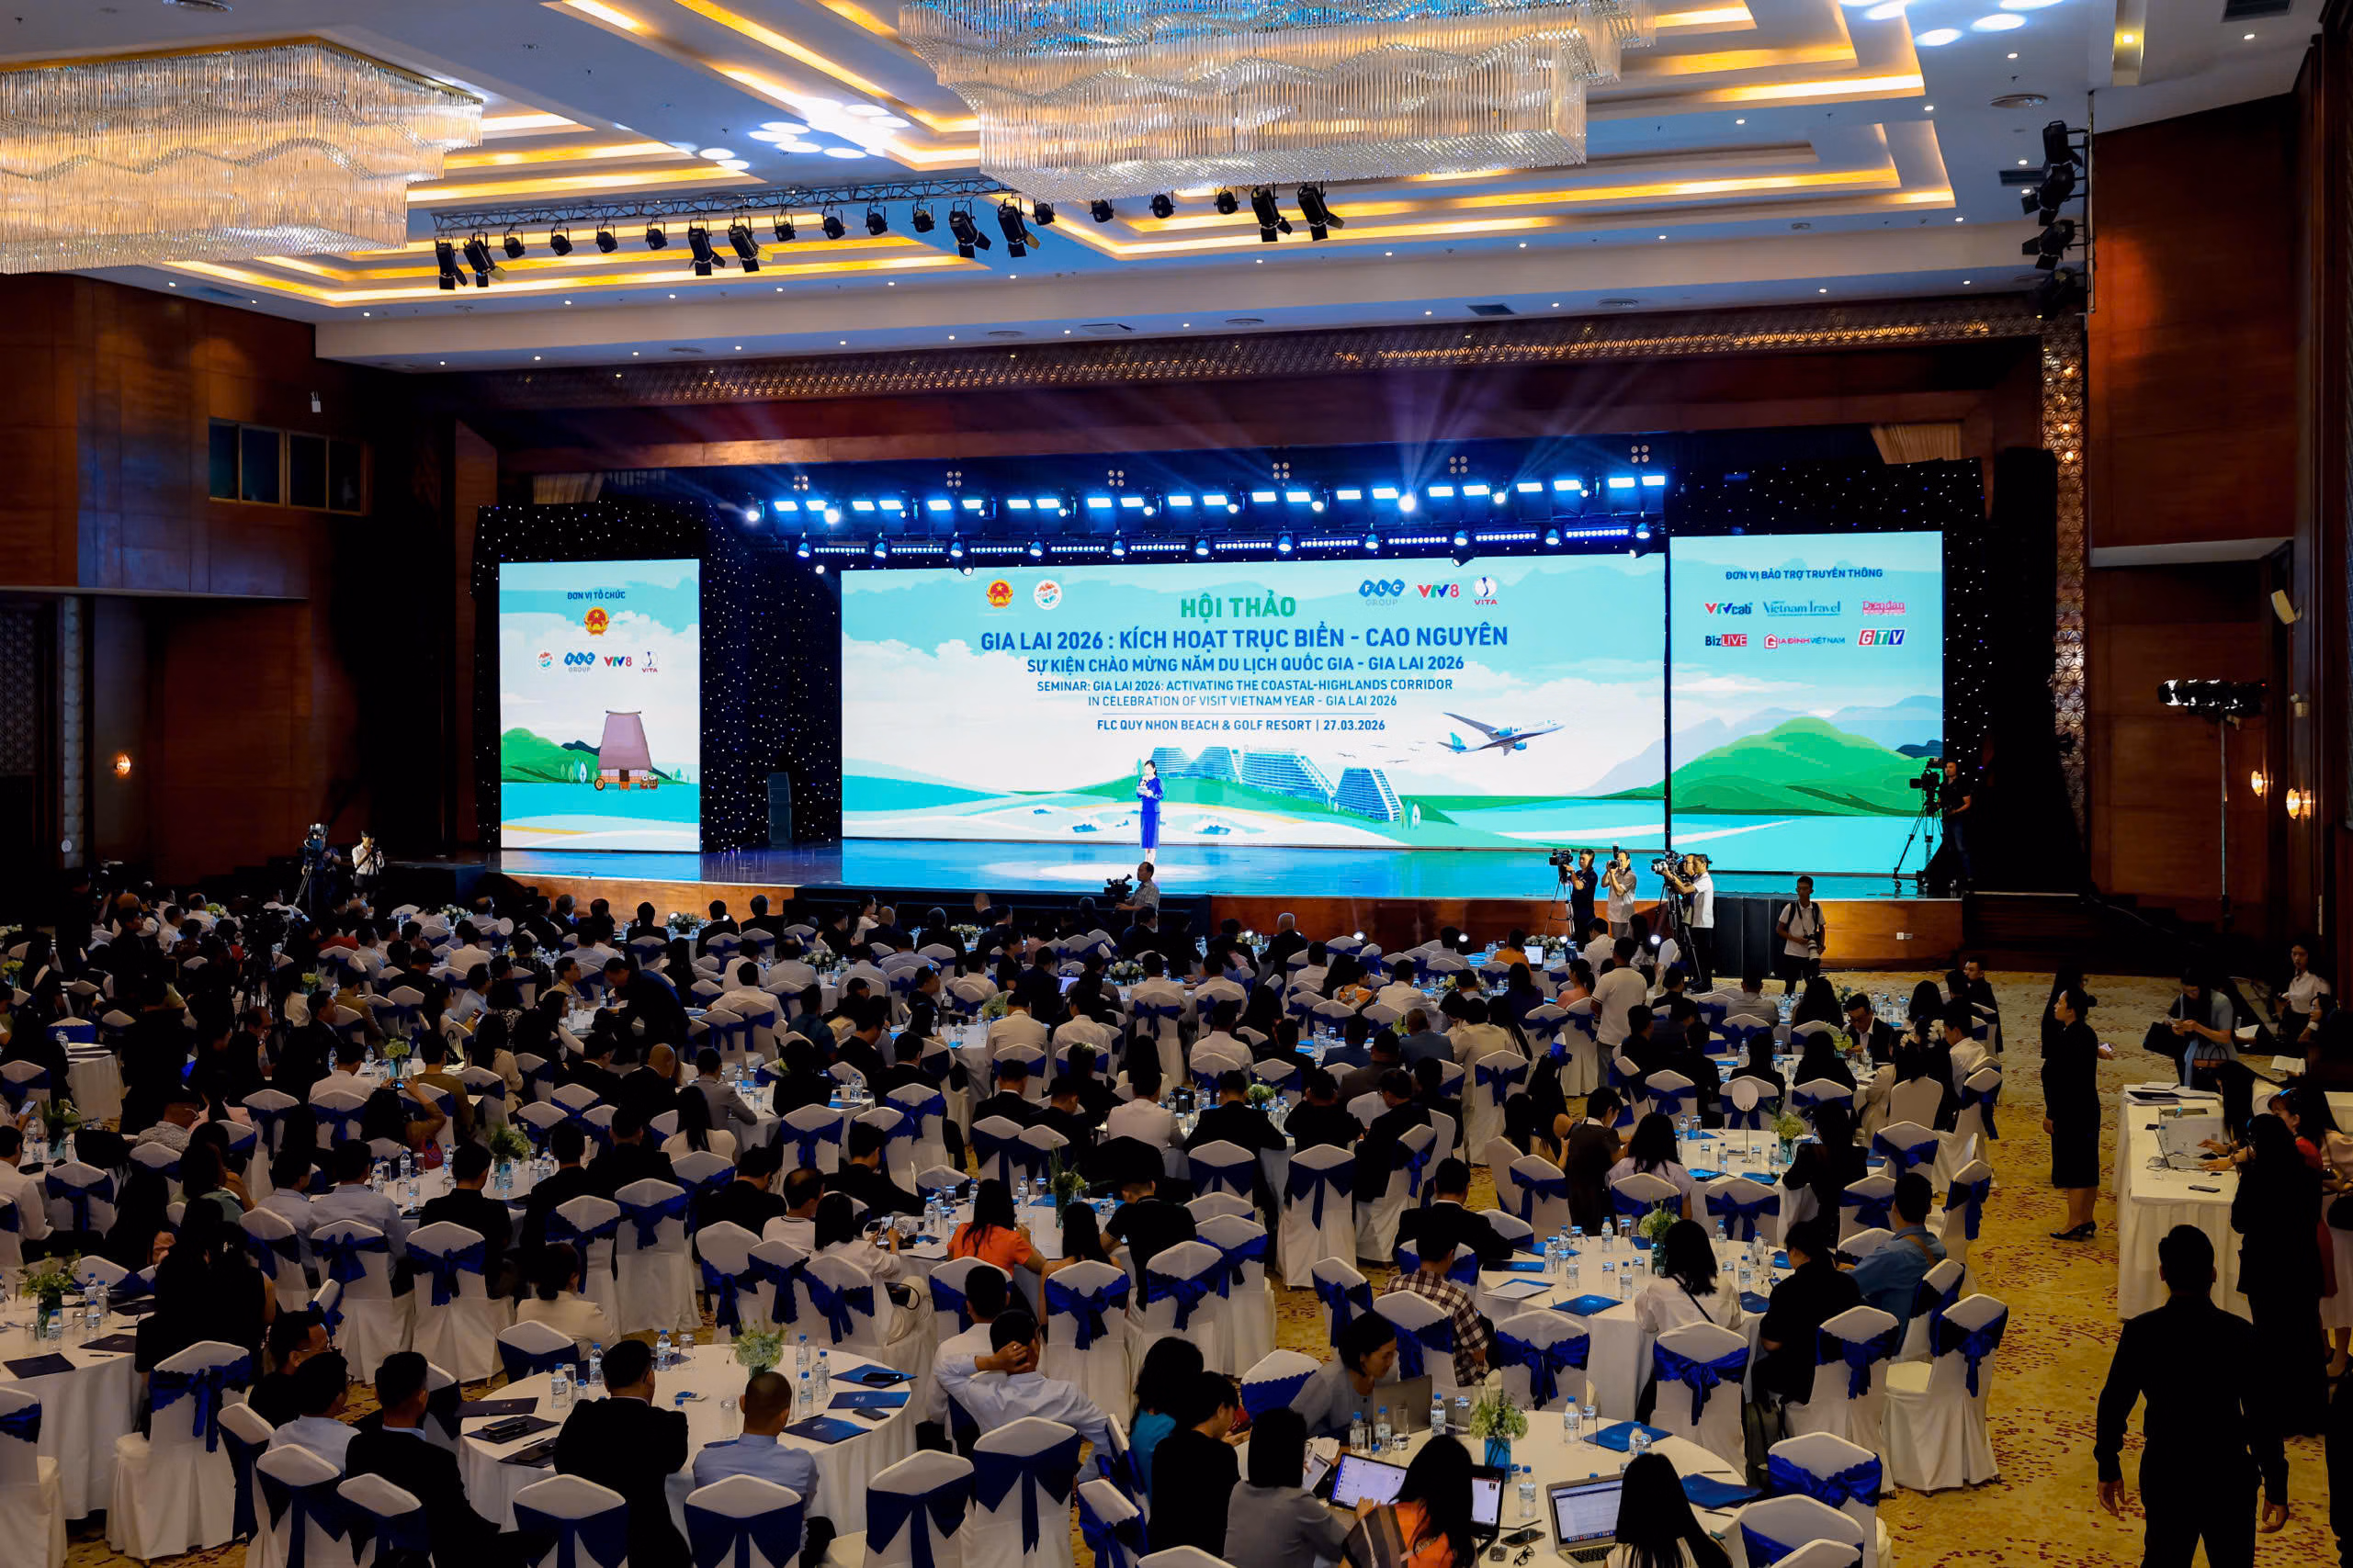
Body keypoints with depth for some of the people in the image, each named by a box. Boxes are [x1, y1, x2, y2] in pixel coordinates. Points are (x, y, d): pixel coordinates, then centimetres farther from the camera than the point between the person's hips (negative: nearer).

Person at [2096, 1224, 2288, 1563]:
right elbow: (2263, 1420, -12)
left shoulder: (2139, 1333, -13)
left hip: (2163, 1474, 1)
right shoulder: (2243, 1337, -16)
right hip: (2227, 1476, -1)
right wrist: (2276, 1490, -2)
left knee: (2164, 1558, 19)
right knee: (2232, 1559, 16)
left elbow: (2112, 1406, -6)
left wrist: (2108, 1469, 8)